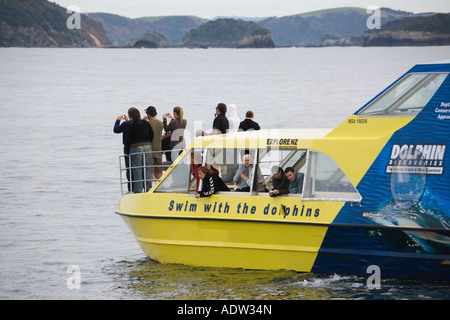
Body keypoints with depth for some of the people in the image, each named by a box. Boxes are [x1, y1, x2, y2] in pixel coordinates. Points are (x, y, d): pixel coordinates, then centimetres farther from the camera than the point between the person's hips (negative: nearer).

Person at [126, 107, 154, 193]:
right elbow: (152, 135, 11)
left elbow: (129, 140, -6)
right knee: (147, 169, 9)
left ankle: (138, 190, -3)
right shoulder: (146, 123, 4)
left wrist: (127, 151, 3)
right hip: (147, 147, 4)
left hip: (136, 148, -4)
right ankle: (148, 188, 10)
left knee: (137, 170, 0)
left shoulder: (131, 126, -9)